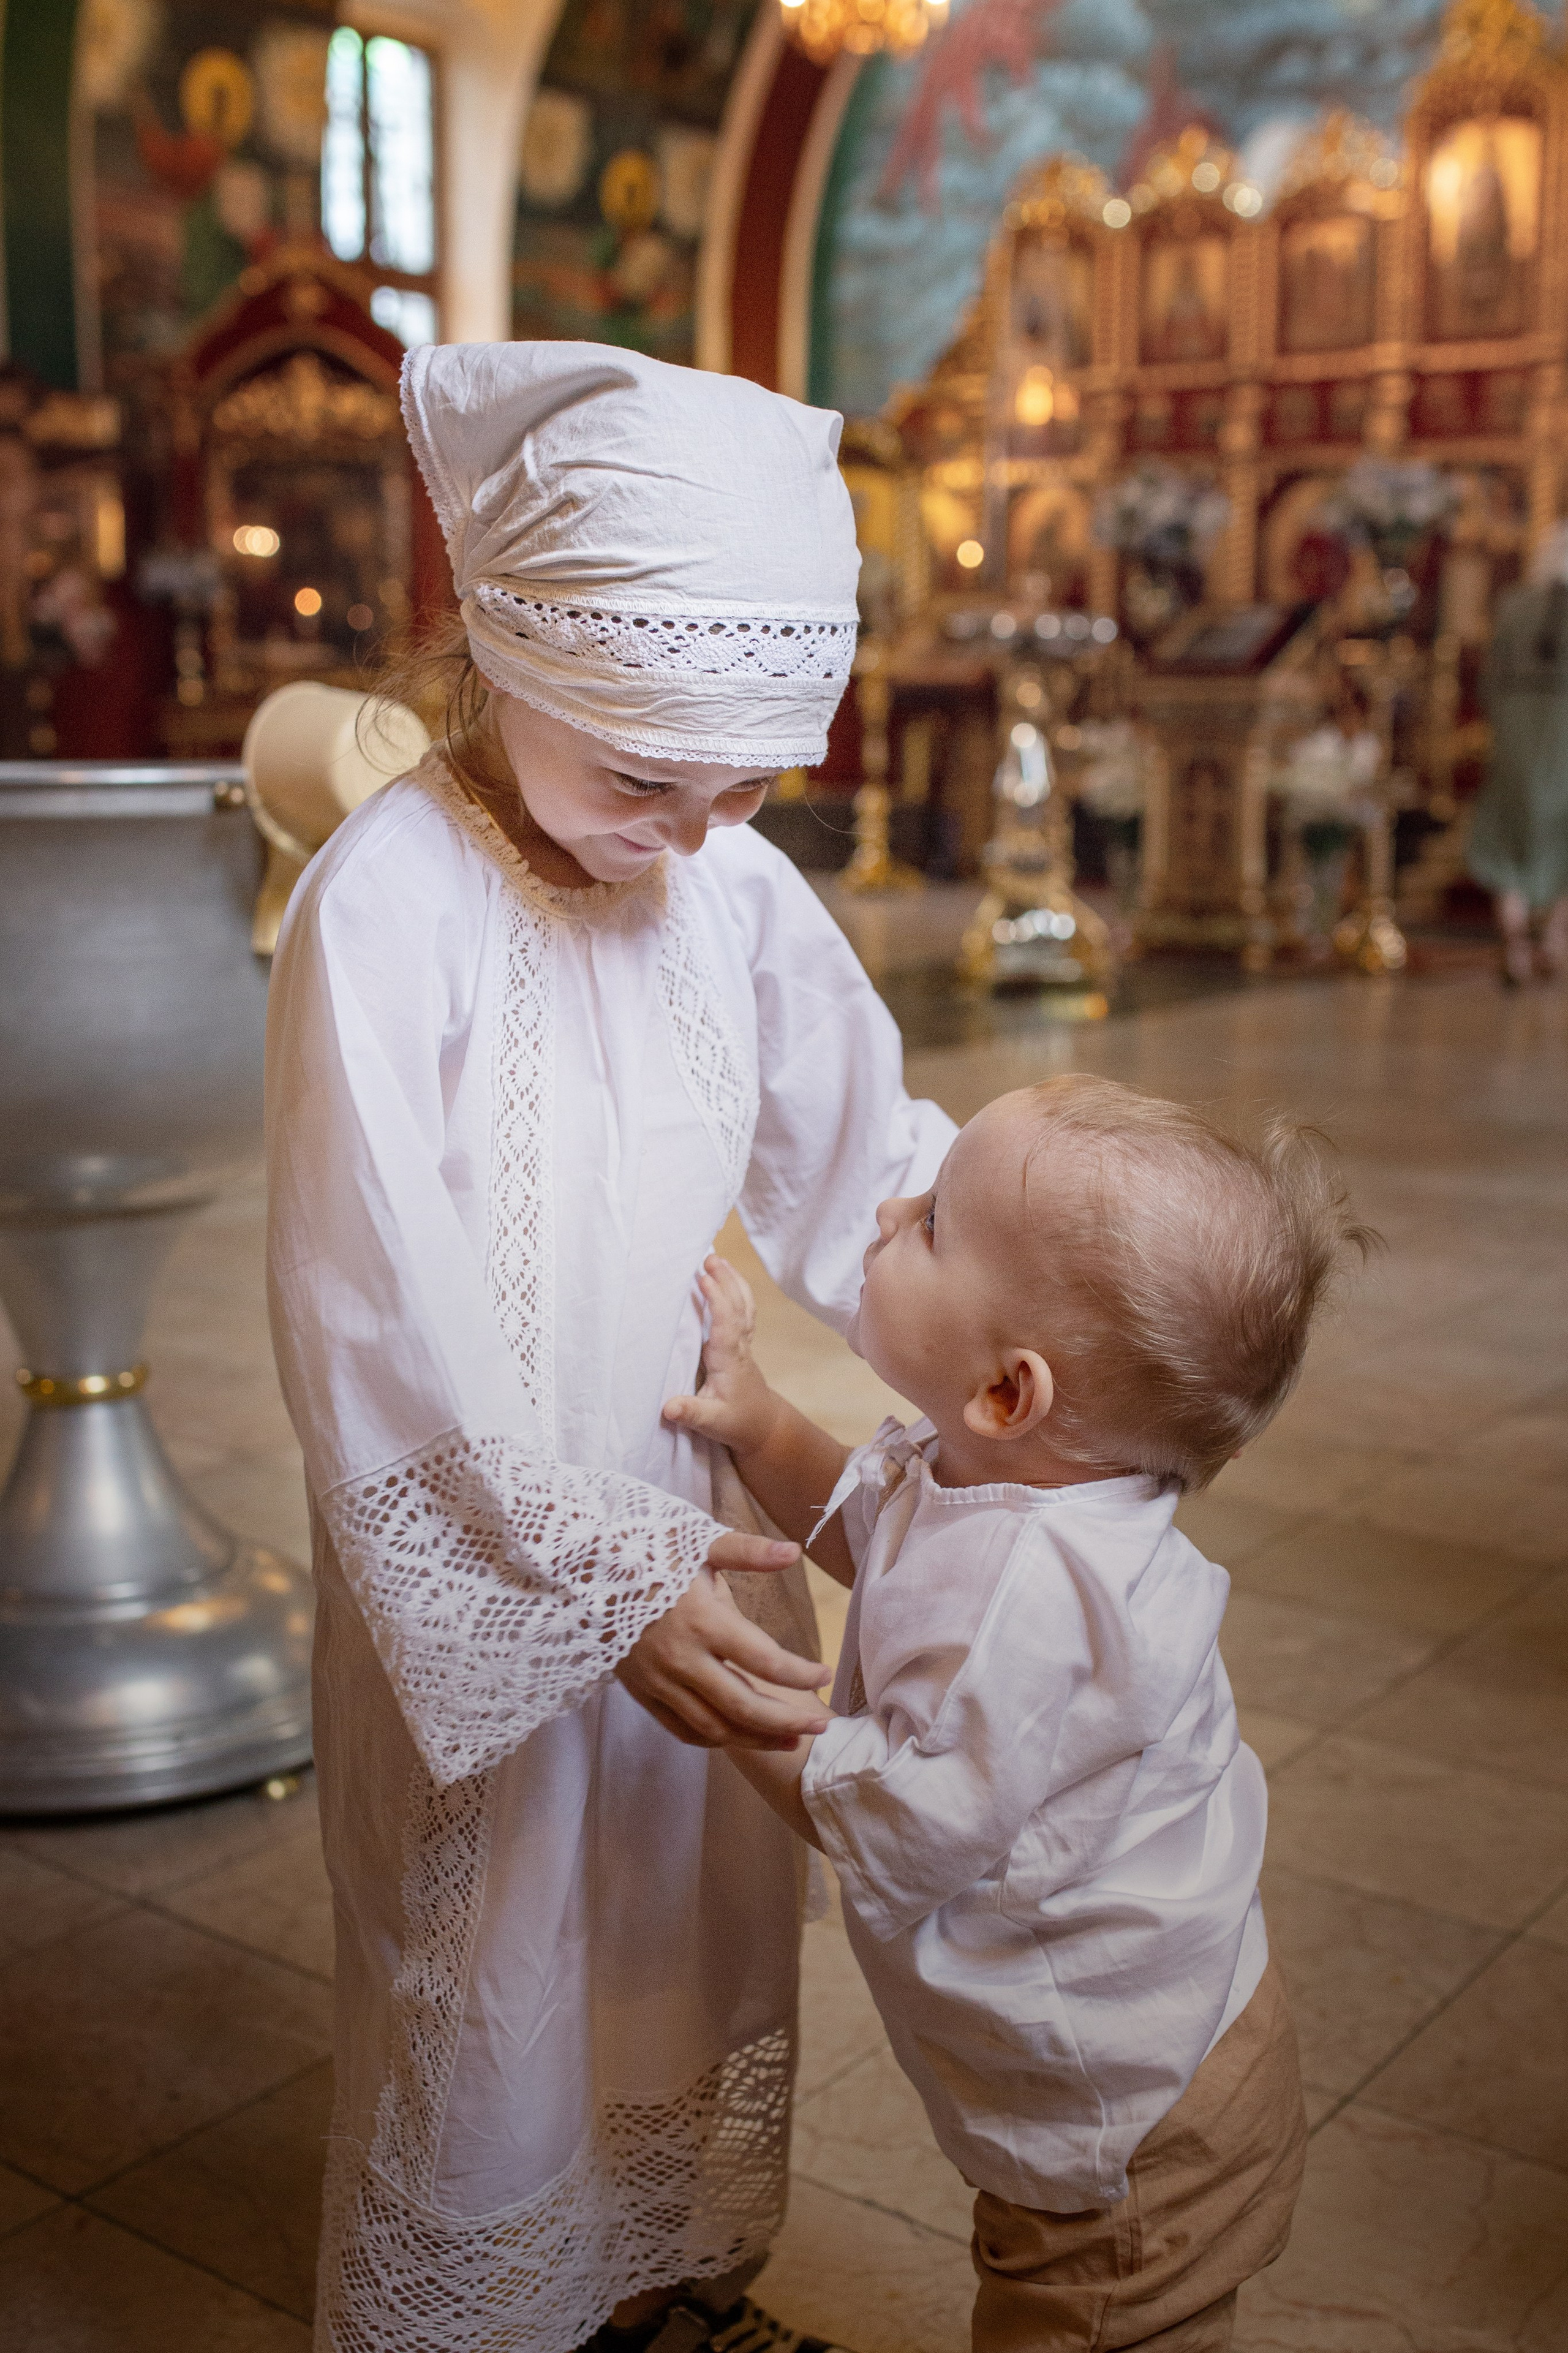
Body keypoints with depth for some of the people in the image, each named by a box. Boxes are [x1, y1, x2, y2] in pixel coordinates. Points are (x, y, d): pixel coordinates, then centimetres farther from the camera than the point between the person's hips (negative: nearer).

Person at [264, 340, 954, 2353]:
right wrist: (601, 1577, -24)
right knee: (489, 2000, 12)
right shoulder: (387, 902, -21)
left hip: (702, 1528, 6)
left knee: (708, 1939, 23)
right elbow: (384, 1325, -22)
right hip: (484, 1567, -5)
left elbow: (861, 1176, 7)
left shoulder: (739, 890, -4)